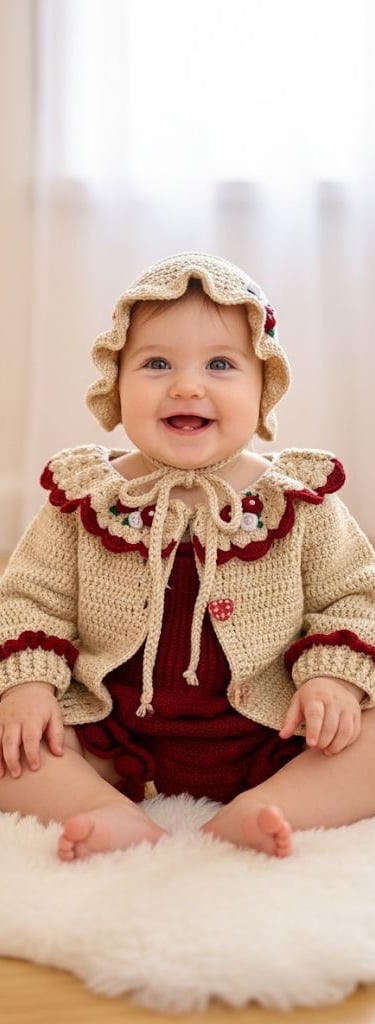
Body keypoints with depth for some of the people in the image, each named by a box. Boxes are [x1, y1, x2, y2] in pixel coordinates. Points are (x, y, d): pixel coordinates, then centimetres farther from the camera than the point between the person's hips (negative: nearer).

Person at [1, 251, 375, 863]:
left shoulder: (300, 502, -2)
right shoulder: (86, 498, -1)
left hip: (269, 746, 0)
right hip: (107, 749, 1)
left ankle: (253, 813, -26)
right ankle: (115, 816, -24)